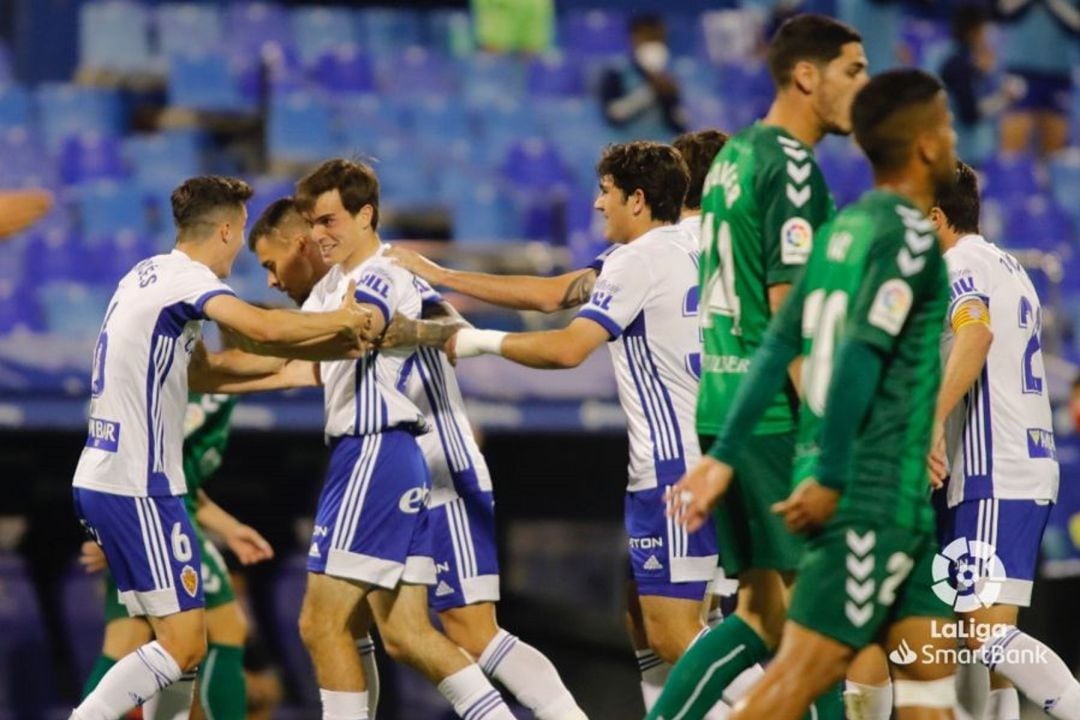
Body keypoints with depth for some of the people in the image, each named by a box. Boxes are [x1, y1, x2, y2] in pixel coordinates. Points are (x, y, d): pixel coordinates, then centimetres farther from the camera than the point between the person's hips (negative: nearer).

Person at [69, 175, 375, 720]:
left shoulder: (148, 275, 17)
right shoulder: (186, 279, -12)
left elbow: (193, 371, 26)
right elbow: (262, 328, -30)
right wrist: (341, 320, -13)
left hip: (99, 480, 10)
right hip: (137, 487, -10)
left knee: (183, 640, 12)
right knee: (183, 644, -9)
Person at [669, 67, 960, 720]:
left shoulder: (846, 229, 12)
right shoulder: (909, 236, -13)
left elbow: (776, 349, 11)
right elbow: (859, 356, -21)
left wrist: (725, 457, 12)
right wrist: (831, 480, -19)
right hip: (878, 495, -9)